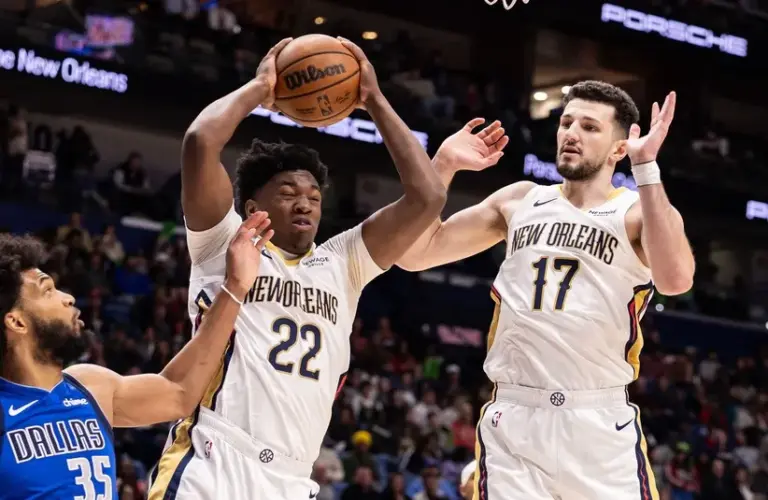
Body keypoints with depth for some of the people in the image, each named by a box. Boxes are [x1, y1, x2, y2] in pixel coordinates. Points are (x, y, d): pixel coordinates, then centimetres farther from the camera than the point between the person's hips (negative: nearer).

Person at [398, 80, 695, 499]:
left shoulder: (640, 212, 1)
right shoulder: (519, 202, 13)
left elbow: (676, 279, -22)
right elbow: (414, 254, 12)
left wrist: (646, 166, -22)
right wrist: (444, 164, 2)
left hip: (601, 425, -3)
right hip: (512, 421, 3)